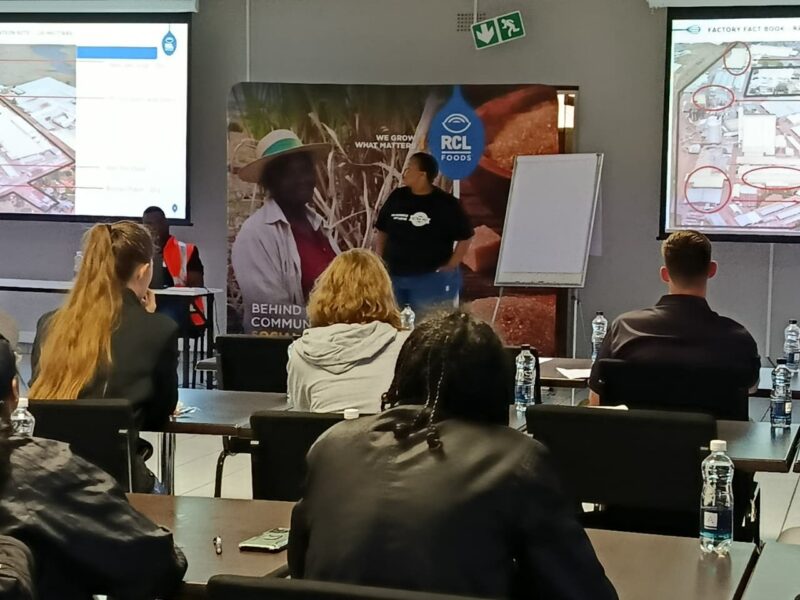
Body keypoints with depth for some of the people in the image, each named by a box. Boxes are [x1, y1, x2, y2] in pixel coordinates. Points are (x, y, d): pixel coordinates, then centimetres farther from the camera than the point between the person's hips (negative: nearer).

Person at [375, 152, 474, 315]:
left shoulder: (445, 203, -9)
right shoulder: (396, 197, 5)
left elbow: (465, 237, -5)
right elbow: (382, 231, 15)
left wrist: (450, 267, -9)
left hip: (432, 280, -5)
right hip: (394, 277, 5)